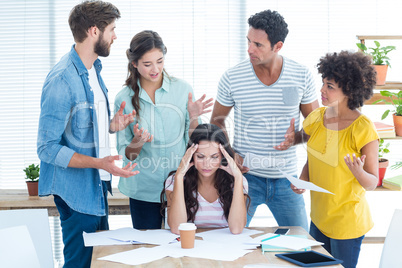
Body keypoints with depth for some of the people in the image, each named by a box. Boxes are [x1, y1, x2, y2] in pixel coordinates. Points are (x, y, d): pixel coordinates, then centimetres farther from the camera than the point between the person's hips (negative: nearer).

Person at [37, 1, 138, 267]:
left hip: (98, 184, 9)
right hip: (77, 189, -9)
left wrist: (111, 126, -1)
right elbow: (48, 148, -21)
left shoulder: (93, 69, 9)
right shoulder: (62, 80, -21)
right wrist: (98, 162, -30)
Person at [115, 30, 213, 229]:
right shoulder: (124, 99, -3)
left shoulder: (182, 89, -2)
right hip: (144, 190, 0)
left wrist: (193, 117, -13)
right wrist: (137, 142, -21)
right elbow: (126, 155, -1)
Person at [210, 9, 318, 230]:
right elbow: (217, 120, 7)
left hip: (285, 178, 1)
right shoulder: (232, 78, -7)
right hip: (245, 175, -1)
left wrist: (298, 137, -16)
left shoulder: (302, 76, -5)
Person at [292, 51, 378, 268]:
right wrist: (302, 181, -7)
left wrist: (358, 172, -34)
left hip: (347, 223, -5)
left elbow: (372, 183, -13)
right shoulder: (316, 118, -2)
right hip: (319, 217, 6)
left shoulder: (363, 128, -18)